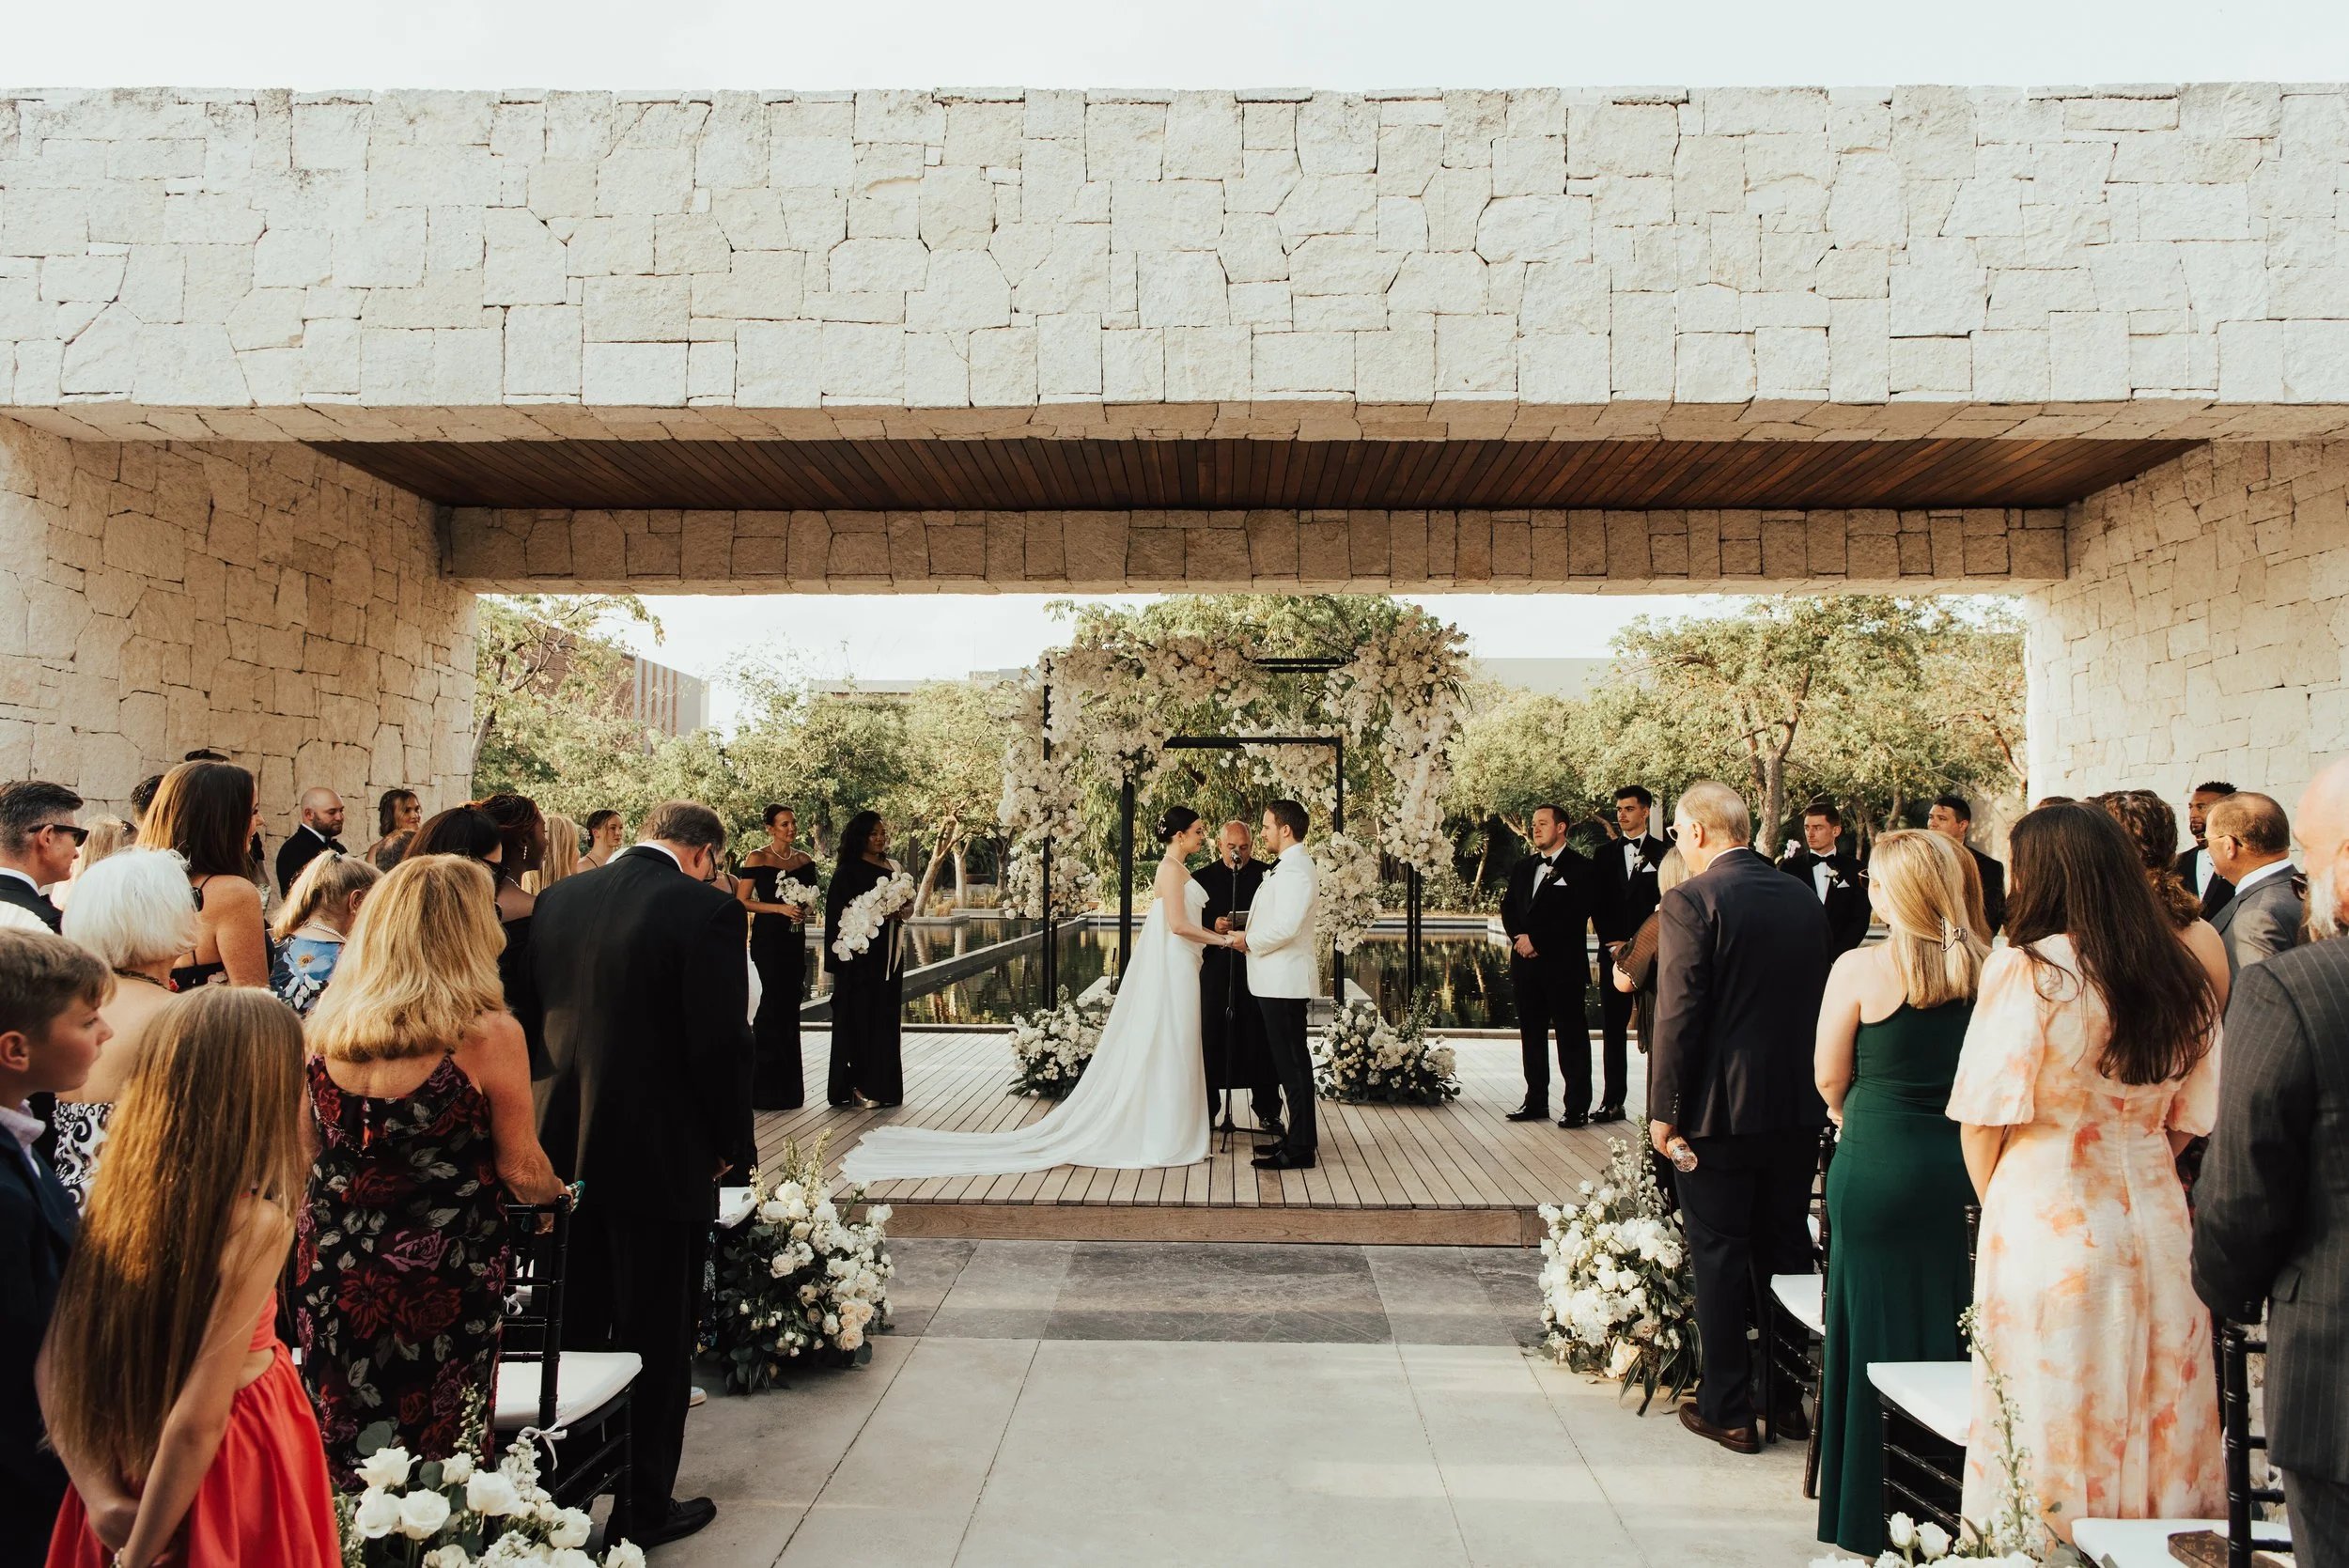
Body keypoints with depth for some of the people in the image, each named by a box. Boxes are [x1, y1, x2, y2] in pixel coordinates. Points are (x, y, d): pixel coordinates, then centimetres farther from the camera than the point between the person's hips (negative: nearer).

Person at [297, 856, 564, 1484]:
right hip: (441, 1286, -5)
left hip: (332, 1271, 5)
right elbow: (522, 1172, -11)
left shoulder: (327, 1020, -2)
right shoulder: (489, 1033, -17)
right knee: (433, 1470, 9)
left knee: (337, 1463, 18)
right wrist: (557, 1192, 10)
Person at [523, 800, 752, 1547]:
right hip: (663, 1157, -6)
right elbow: (723, 1041, -18)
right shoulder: (705, 909, -16)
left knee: (573, 1332, 20)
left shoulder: (557, 900, 3)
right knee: (657, 1339, 9)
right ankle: (646, 1506, 21)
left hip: (565, 1151, 6)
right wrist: (730, 1142, -4)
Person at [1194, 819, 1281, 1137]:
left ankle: (1268, 1114, 14)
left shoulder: (1266, 875, 3)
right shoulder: (1202, 878, 5)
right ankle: (1206, 1113, 12)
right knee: (1210, 1039, 1)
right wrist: (1214, 926, -15)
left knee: (1260, 1040, 4)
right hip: (1215, 970, 0)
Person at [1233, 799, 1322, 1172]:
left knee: (1292, 1062, -6)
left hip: (1285, 979, -10)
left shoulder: (1296, 869, -17)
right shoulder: (1291, 865, 16)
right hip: (1278, 978, 10)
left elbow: (1286, 927, -25)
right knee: (1291, 1061, 14)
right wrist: (1250, 936, 11)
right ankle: (1301, 1138, 21)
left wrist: (1249, 940, -11)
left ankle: (1300, 1149, -1)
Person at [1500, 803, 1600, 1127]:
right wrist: (1519, 937, -5)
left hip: (1563, 965, -6)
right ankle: (1536, 1101, 19)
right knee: (1531, 1033, 11)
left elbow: (1574, 916, -13)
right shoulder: (1522, 868, 17)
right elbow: (1508, 907, 14)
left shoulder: (1580, 869, -4)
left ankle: (1577, 1106, 2)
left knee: (1571, 1036, -2)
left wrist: (1536, 939, -14)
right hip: (1526, 964, 6)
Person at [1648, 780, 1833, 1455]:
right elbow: (1821, 1000, 11)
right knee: (1787, 1249, 17)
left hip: (1719, 1110, -6)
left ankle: (1728, 1410, 12)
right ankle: (1793, 1396, 27)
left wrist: (1664, 1112, -11)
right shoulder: (1805, 898, 5)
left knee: (1719, 1258, 5)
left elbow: (1678, 1015, -17)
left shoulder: (1691, 902, -14)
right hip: (1798, 1110, 6)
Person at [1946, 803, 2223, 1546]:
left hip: (2046, 1224, -5)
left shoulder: (2027, 969, -14)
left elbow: (1984, 1121, -10)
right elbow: (2189, 1119, 11)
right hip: (2154, 1225, 6)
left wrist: (1998, 1206, 6)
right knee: (2152, 1421, 16)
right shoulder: (2183, 979, 4)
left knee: (2051, 1426, 7)